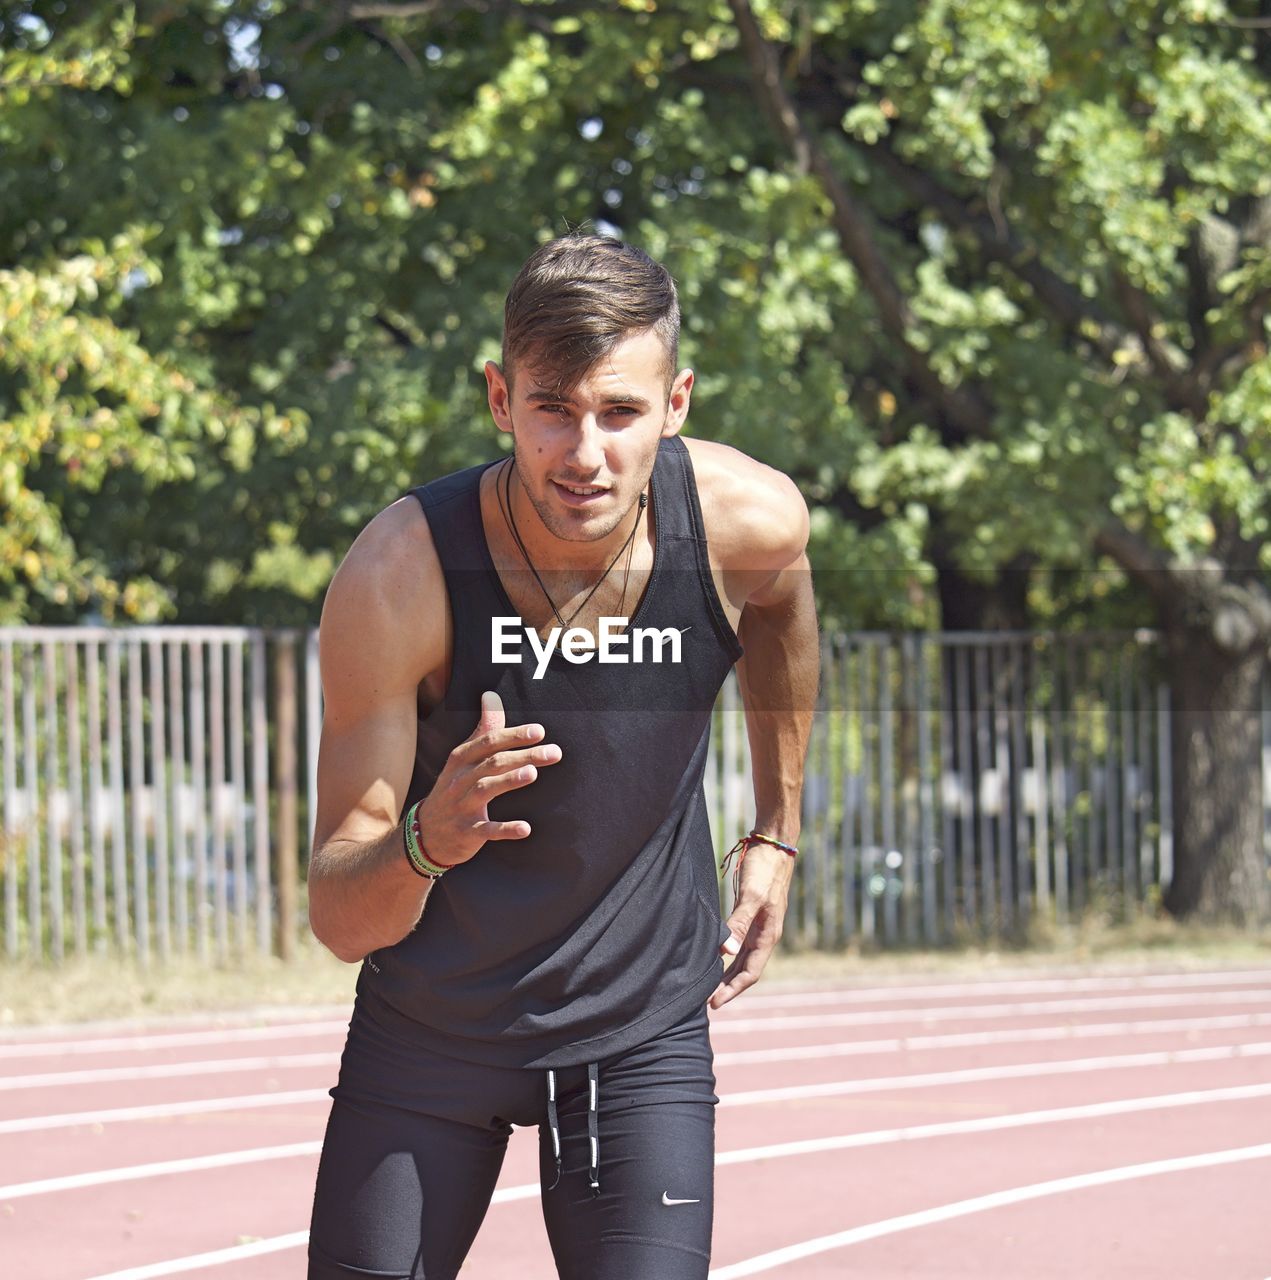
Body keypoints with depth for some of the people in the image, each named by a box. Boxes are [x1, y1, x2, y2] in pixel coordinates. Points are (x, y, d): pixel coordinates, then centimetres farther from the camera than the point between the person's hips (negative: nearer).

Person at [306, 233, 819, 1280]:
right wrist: (426, 842, -44)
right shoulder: (397, 577, -25)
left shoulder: (749, 524, -17)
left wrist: (777, 834, 14)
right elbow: (340, 922, -23)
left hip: (644, 1036, 1)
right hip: (428, 1029, -1)